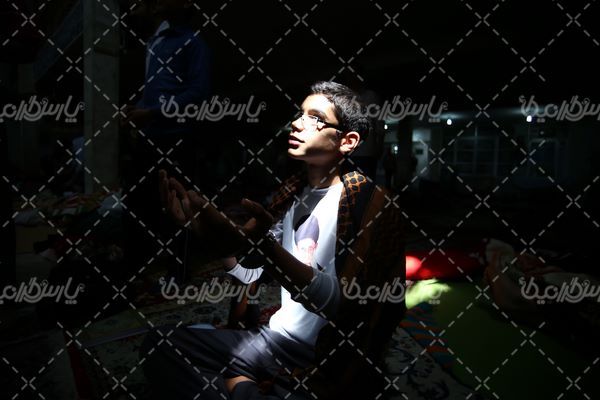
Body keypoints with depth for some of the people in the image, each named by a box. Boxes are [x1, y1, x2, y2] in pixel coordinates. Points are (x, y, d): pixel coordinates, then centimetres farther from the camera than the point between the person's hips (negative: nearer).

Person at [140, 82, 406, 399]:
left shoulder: (369, 203, -13)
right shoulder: (292, 191, 6)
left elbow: (343, 302, -23)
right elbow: (249, 271, 5)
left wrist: (266, 245, -35)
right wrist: (203, 228, -13)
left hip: (331, 362, -5)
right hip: (275, 338, 6)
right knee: (158, 344, -5)